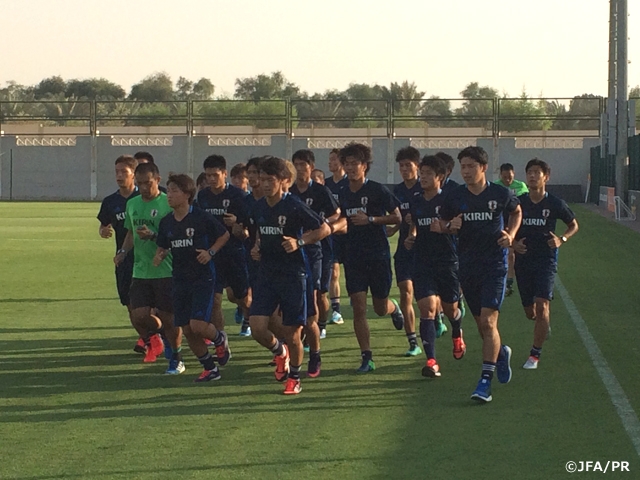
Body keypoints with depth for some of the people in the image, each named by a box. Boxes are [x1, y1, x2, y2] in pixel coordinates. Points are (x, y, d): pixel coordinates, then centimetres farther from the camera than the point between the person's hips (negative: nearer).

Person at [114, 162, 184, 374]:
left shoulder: (169, 204, -9)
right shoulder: (132, 204, 11)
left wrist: (153, 236, -25)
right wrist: (123, 251, 8)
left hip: (167, 271, -5)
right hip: (141, 272, 5)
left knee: (169, 319, 0)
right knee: (139, 316, -7)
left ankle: (176, 358, 21)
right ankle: (152, 338, 27)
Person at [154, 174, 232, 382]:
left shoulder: (201, 218, -12)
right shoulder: (166, 222, 3)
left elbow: (224, 235, 0)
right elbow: (162, 246, 17)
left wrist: (211, 252, -13)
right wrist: (159, 256, -5)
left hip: (203, 277, -6)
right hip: (180, 279, 6)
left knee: (198, 325, -18)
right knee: (187, 330, 5)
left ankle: (220, 339, 17)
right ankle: (210, 368, 21)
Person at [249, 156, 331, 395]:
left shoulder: (294, 207, -12)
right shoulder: (258, 207, 6)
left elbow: (324, 229, -8)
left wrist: (299, 242, -19)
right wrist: (256, 248, 6)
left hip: (293, 274, -5)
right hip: (267, 274, 5)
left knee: (292, 333, 1)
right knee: (257, 328, -7)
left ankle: (294, 378, 23)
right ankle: (280, 352, 25)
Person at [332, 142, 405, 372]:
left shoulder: (378, 190, -10)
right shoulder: (344, 193, 6)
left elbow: (397, 217, -7)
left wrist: (370, 219, -17)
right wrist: (334, 226, 0)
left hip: (378, 254, -4)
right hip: (353, 256, 4)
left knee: (380, 308, 7)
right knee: (359, 308, -6)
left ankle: (395, 308, 45)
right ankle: (367, 358, -1)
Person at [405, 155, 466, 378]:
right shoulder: (415, 202, 8)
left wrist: (444, 228, -24)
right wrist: (411, 238, 5)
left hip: (447, 261, -3)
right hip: (422, 262, 3)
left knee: (450, 308, 13)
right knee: (427, 308, -12)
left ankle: (457, 336, 49)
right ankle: (431, 361, -14)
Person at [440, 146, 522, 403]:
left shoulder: (501, 194, -5)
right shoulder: (455, 197, 0)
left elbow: (516, 212, 15)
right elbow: (442, 223, 13)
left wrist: (511, 234, -2)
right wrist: (450, 226, -10)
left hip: (494, 265, -3)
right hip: (467, 265, 3)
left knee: (488, 322, -14)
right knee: (482, 325, 11)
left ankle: (485, 382, -14)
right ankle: (500, 353, 43)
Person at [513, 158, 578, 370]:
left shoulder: (555, 204, -4)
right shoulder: (518, 203, 0)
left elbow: (574, 225, 10)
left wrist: (562, 240, -9)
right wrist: (513, 243, -8)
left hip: (546, 260, -3)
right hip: (523, 261, 3)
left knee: (541, 306, -19)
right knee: (530, 312, 11)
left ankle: (535, 354, -12)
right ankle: (544, 325, 48)